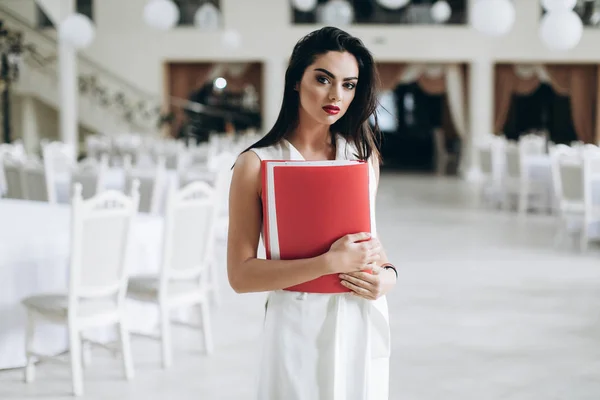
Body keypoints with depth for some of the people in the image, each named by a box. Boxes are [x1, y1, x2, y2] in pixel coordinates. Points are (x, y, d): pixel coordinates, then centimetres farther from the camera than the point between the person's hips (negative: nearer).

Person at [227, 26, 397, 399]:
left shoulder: (364, 154, 5)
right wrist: (330, 263, -21)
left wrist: (387, 274, -6)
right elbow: (241, 274, -13)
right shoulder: (257, 164, -8)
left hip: (363, 325, 4)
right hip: (300, 326, -4)